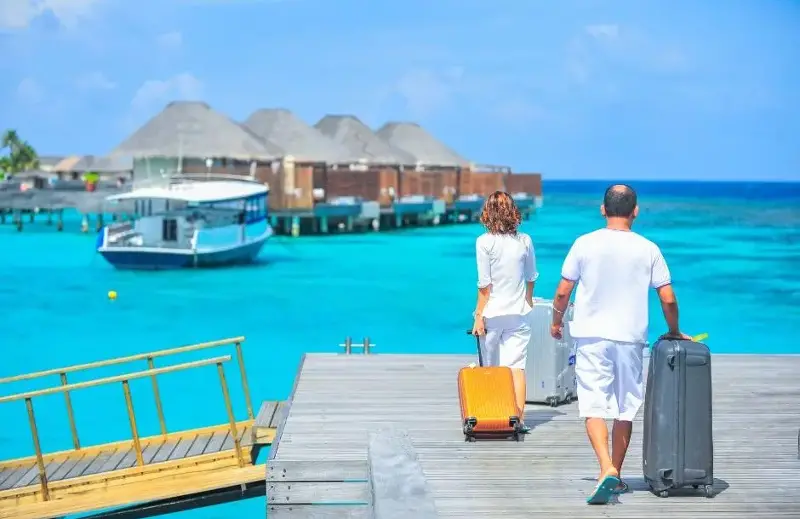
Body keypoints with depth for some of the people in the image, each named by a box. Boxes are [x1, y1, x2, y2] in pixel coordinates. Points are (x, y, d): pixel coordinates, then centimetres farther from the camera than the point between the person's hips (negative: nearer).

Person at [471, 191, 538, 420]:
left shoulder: (484, 242, -9)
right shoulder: (525, 240, 2)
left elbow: (484, 283, -11)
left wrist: (479, 314, -6)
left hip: (492, 314, -2)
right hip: (518, 313, 2)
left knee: (490, 368, 10)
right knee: (516, 367, 1)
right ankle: (518, 417, -6)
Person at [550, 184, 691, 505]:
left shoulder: (585, 244, -3)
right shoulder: (648, 249, -1)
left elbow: (563, 291, 0)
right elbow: (668, 299, -1)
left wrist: (556, 322, 18)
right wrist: (674, 332, 16)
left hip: (591, 336, -1)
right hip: (631, 337, 1)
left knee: (594, 407, -3)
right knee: (625, 409, 13)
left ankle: (607, 470, -21)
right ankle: (616, 476, 22)